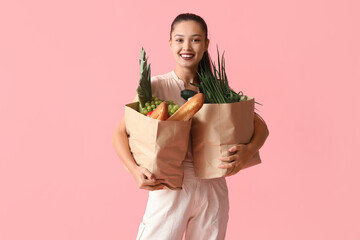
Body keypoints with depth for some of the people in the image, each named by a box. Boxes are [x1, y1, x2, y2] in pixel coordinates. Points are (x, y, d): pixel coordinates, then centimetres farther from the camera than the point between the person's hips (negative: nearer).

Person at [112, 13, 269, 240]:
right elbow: (120, 132, -5)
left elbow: (261, 126, 6)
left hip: (212, 189, 3)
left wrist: (249, 150, -15)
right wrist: (134, 169, -23)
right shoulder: (156, 86, -4)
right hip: (170, 189, -3)